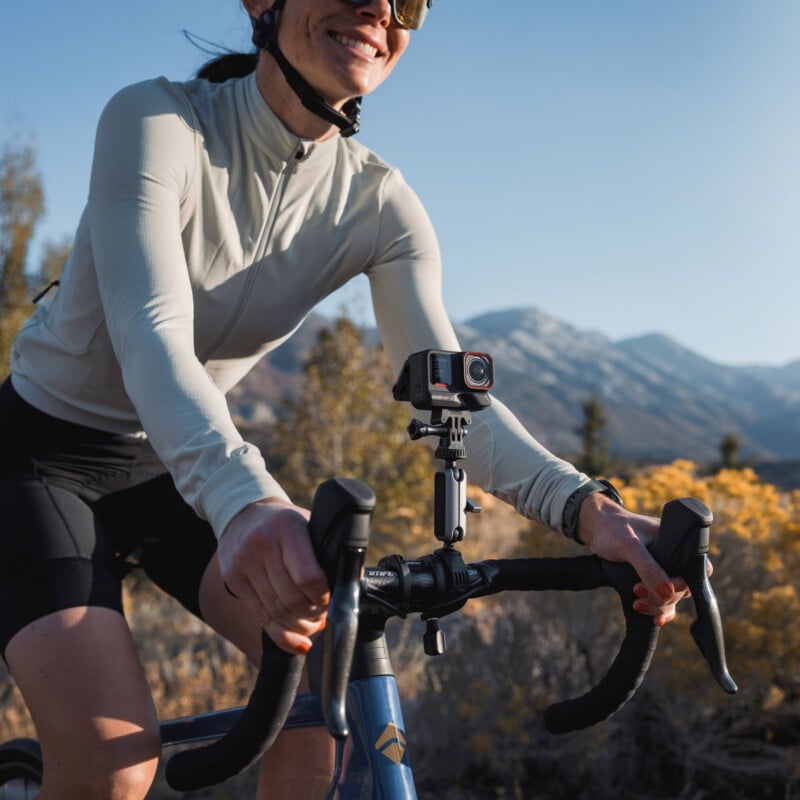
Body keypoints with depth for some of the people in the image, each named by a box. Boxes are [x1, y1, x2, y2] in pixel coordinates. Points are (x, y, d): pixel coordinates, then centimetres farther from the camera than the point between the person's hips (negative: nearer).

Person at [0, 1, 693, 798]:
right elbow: (151, 336, -38)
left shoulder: (381, 207, -11)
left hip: (176, 465, 4)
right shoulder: (155, 121, -24)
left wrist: (586, 508, -37)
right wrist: (244, 500, -58)